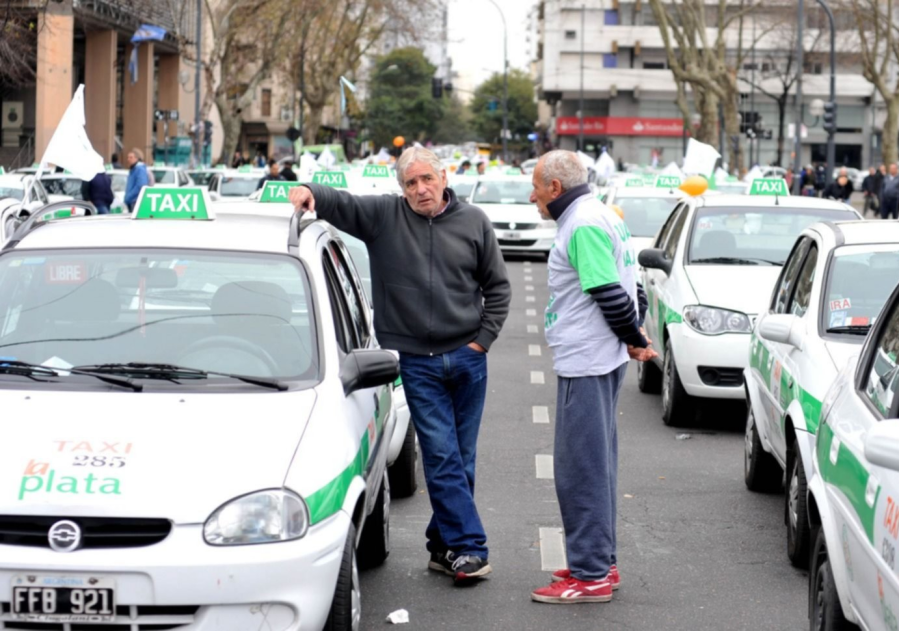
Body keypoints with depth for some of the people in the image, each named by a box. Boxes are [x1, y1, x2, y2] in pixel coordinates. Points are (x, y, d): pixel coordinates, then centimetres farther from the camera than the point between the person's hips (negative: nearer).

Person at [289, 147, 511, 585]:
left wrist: (484, 338, 1)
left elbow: (497, 287, 10)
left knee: (461, 458, 8)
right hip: (418, 362, -2)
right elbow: (340, 204, -6)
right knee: (442, 456, -7)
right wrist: (309, 193, -28)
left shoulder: (473, 222, 5)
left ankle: (443, 544, 20)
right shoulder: (384, 216, 1)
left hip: (467, 356, 2)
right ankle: (467, 548, -6)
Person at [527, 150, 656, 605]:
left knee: (581, 469, -7)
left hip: (585, 363, -11)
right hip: (599, 360, 11)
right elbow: (621, 291, 20)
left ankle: (590, 575, -4)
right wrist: (634, 339, 12)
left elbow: (611, 294, -22)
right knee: (594, 465, 16)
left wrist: (634, 341, -10)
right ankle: (601, 562, 24)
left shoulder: (584, 224, -17)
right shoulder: (601, 217, 17)